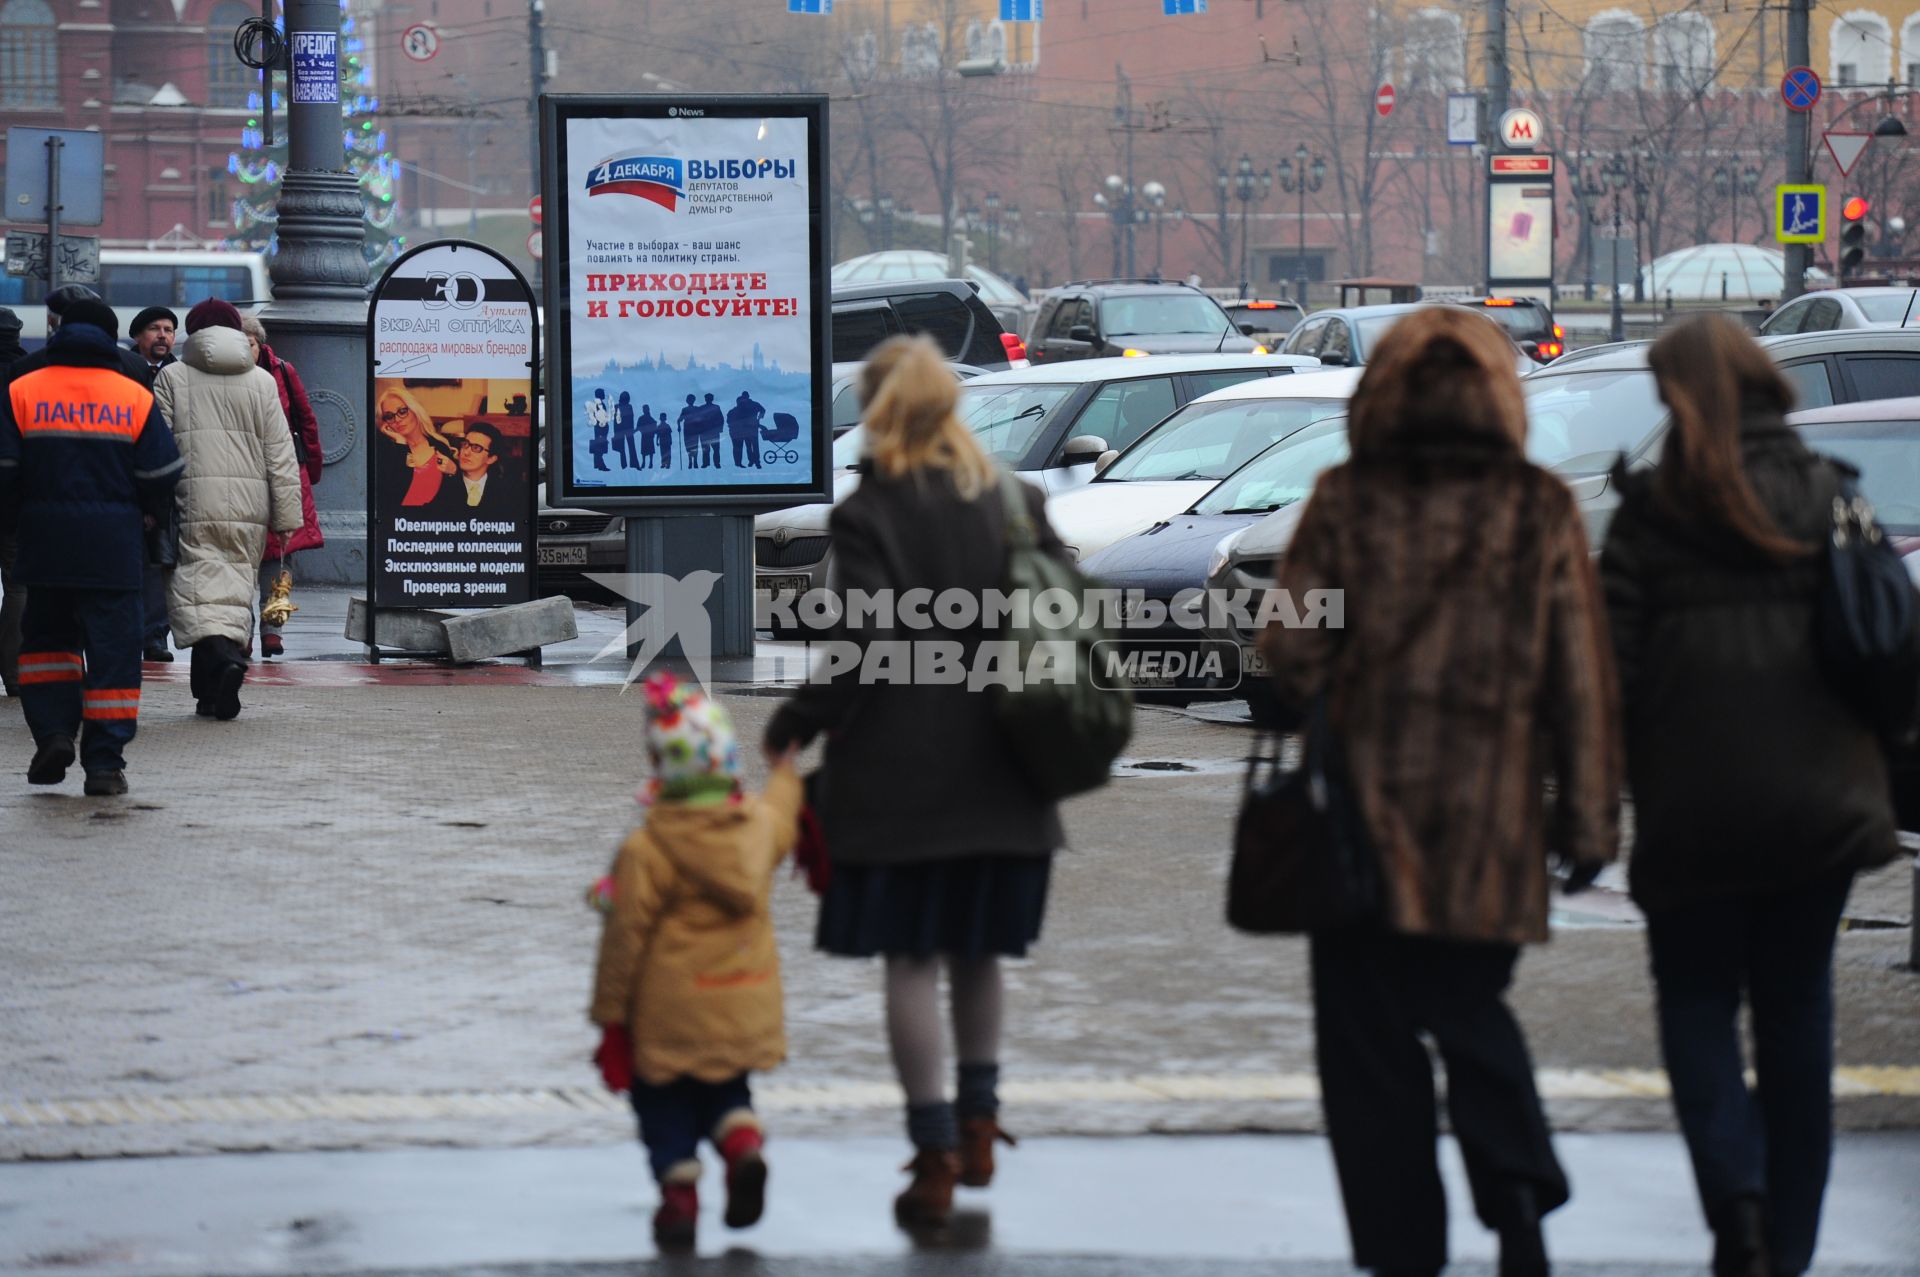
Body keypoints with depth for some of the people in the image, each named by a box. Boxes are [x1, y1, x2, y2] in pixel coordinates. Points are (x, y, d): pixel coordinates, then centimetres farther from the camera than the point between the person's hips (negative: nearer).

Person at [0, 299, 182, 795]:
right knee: (112, 649, 2)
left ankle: (53, 732, 0)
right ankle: (104, 762, -2)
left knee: (47, 638, 17)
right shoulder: (135, 398, 0)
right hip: (115, 547, -1)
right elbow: (162, 476, -1)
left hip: (45, 543, 1)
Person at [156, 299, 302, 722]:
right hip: (248, 507, 3)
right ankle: (211, 694, 12)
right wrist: (286, 514, 8)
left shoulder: (173, 377, 3)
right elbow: (280, 453, 6)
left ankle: (223, 655, -34)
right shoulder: (261, 381, 9)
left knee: (198, 587, -6)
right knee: (236, 588, 11)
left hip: (193, 502, -3)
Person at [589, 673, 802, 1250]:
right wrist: (786, 773, 49)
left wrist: (610, 1017, -4)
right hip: (746, 1004, 5)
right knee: (726, 1089, 21)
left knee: (665, 1101, 11)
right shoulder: (759, 823, -1)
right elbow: (781, 814, 26)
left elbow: (625, 937, -13)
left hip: (672, 1012, -5)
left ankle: (679, 1190, 3)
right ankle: (742, 1140, -6)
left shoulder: (646, 851, -16)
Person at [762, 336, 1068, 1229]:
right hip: (998, 771, 5)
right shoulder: (1017, 503, 4)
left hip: (901, 770, -5)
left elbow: (863, 648, -16)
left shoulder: (868, 515, -11)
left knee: (912, 961, 0)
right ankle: (977, 1122, 28)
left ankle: (936, 1156, -2)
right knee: (978, 950, 20)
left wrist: (794, 726, -5)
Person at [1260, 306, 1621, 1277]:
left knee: (1370, 1049, 7)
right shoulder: (1539, 513, -1)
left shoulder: (1346, 504, -5)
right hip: (1490, 830, 2)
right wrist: (1588, 821, 6)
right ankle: (1518, 1196, -2)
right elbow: (1581, 681, 0)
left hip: (1365, 822, -2)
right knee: (1472, 1015, 19)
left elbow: (1291, 657, -6)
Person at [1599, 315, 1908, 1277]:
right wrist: (1875, 779, 14)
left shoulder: (1652, 510, -6)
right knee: (1799, 1008, 12)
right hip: (1820, 799, 3)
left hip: (1696, 802, -3)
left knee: (1697, 1002, 8)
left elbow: (1611, 661, -8)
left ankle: (1736, 1192, -15)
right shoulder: (1830, 496, 5)